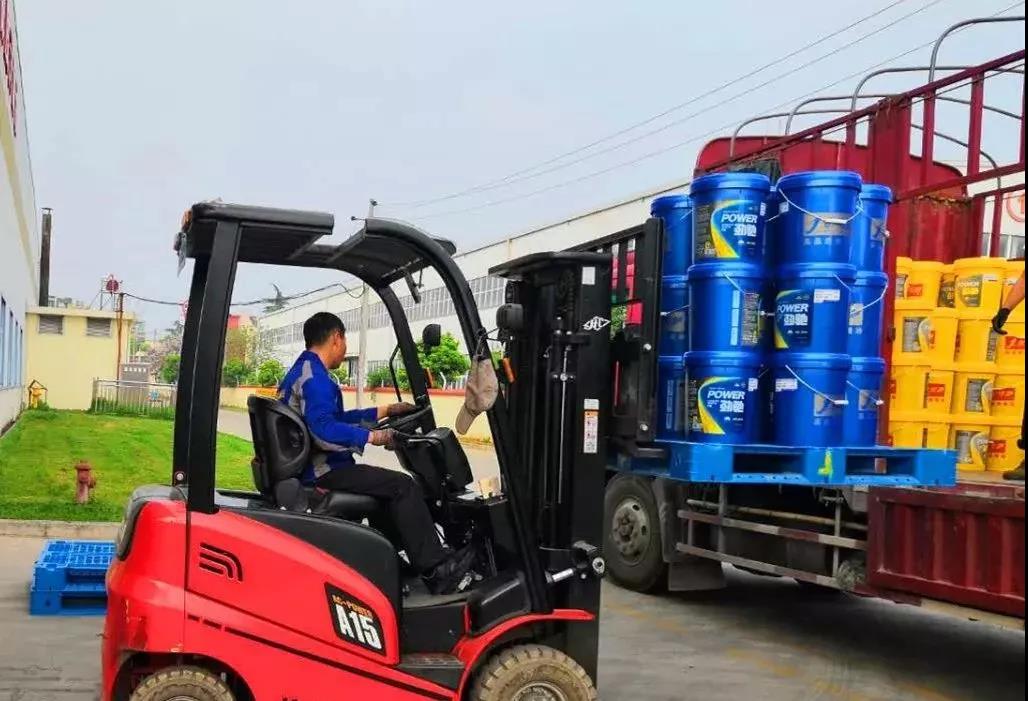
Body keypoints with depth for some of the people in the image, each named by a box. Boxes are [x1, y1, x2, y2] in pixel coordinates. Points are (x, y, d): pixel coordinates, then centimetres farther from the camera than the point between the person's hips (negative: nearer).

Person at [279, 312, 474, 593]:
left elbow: (337, 418, 23)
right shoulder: (314, 376, -18)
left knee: (388, 483, 24)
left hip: (311, 466, 11)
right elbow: (325, 431, -32)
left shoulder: (303, 371, 17)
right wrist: (371, 437, -23)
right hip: (322, 471, -11)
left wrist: (385, 411, 23)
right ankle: (435, 569, -11)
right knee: (402, 486, -14)